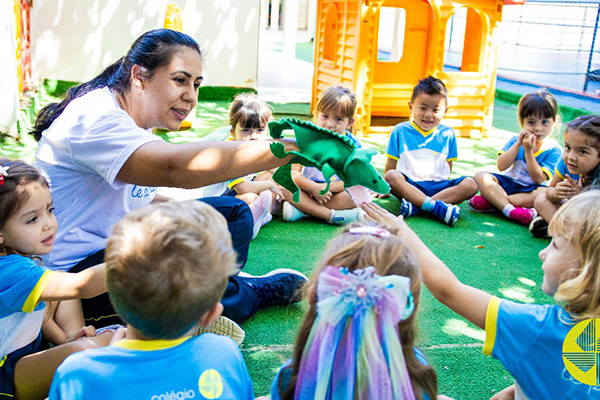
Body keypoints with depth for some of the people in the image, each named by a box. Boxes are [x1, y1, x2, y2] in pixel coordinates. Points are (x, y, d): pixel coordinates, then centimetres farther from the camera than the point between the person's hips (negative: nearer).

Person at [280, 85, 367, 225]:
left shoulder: (352, 145, -9)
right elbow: (294, 173, -13)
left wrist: (326, 187, -23)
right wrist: (314, 188, -28)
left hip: (335, 192, 0)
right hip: (309, 189, 1)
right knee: (285, 188, -26)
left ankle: (301, 209, -25)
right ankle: (333, 215, -30)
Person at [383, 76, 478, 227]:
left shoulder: (447, 134, 12)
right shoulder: (400, 131, 6)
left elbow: (448, 168, 15)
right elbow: (390, 166, 8)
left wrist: (447, 188, 4)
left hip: (438, 186, 3)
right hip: (410, 185, -2)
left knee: (470, 184, -23)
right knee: (392, 176, -33)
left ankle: (415, 206, -36)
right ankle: (436, 206, -43)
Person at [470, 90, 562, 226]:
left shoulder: (553, 149, -6)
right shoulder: (516, 140, 2)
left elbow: (538, 179, -15)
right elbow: (501, 166, -9)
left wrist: (528, 151, -21)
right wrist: (518, 144, -16)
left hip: (529, 190, -2)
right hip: (507, 183, 3)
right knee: (481, 176, -19)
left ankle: (490, 201, -35)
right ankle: (510, 209, -39)